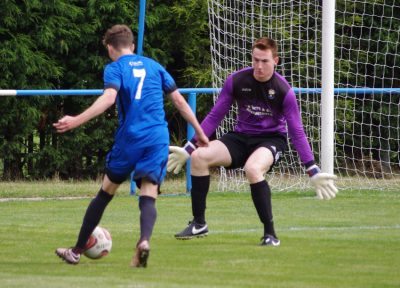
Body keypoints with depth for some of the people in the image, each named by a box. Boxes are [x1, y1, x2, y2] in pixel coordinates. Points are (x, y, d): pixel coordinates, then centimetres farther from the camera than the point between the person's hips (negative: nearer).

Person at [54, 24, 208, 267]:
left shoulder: (114, 68, 2)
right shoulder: (154, 66, 16)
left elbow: (109, 98, -17)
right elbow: (179, 100, 15)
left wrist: (76, 121, -24)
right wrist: (199, 131, 22)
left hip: (130, 138, -2)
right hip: (158, 138, 2)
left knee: (106, 192, 13)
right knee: (148, 196, -4)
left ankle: (77, 251, 21)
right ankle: (145, 240, -35)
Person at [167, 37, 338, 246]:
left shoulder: (283, 90, -15)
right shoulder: (236, 81, -7)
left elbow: (296, 132, -10)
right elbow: (214, 117, 3)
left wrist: (313, 172, -15)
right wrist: (188, 149, 2)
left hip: (272, 139, -4)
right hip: (241, 137, 4)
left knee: (252, 169, -37)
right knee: (199, 157, -19)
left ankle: (270, 234, -26)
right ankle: (199, 224, -4)